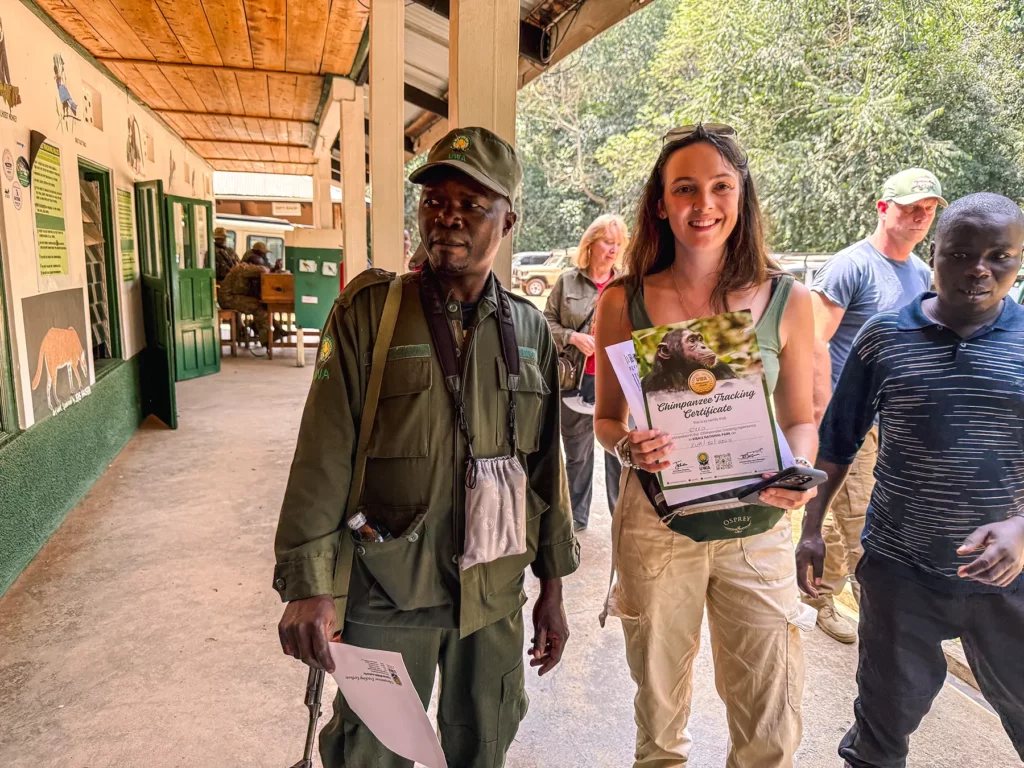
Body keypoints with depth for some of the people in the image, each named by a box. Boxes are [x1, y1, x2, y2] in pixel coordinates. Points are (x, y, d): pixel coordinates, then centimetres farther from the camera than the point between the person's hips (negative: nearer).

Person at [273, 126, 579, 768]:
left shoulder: (532, 332, 1)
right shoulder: (368, 312, -9)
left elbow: (548, 467, 6)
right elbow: (324, 457, -11)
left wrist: (553, 587, 9)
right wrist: (309, 587, -14)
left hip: (496, 595, 3)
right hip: (386, 595, -3)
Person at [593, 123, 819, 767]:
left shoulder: (787, 301, -3)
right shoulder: (624, 302, -4)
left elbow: (800, 420, 6)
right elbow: (606, 418, 4)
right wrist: (628, 446, -17)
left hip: (757, 528, 1)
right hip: (655, 526, 0)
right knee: (661, 711, 19)